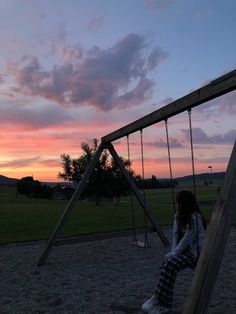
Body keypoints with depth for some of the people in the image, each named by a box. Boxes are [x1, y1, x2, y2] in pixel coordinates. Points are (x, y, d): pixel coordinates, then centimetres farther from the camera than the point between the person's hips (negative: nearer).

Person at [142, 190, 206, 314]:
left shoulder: (195, 218, -19)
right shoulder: (178, 216, 7)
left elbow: (187, 239, -19)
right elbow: (176, 235, 4)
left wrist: (174, 254, -16)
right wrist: (173, 252, -8)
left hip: (195, 252, -7)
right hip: (184, 250, 7)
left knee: (170, 265, -27)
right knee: (166, 265, -19)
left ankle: (158, 299, -15)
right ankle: (164, 303, -13)